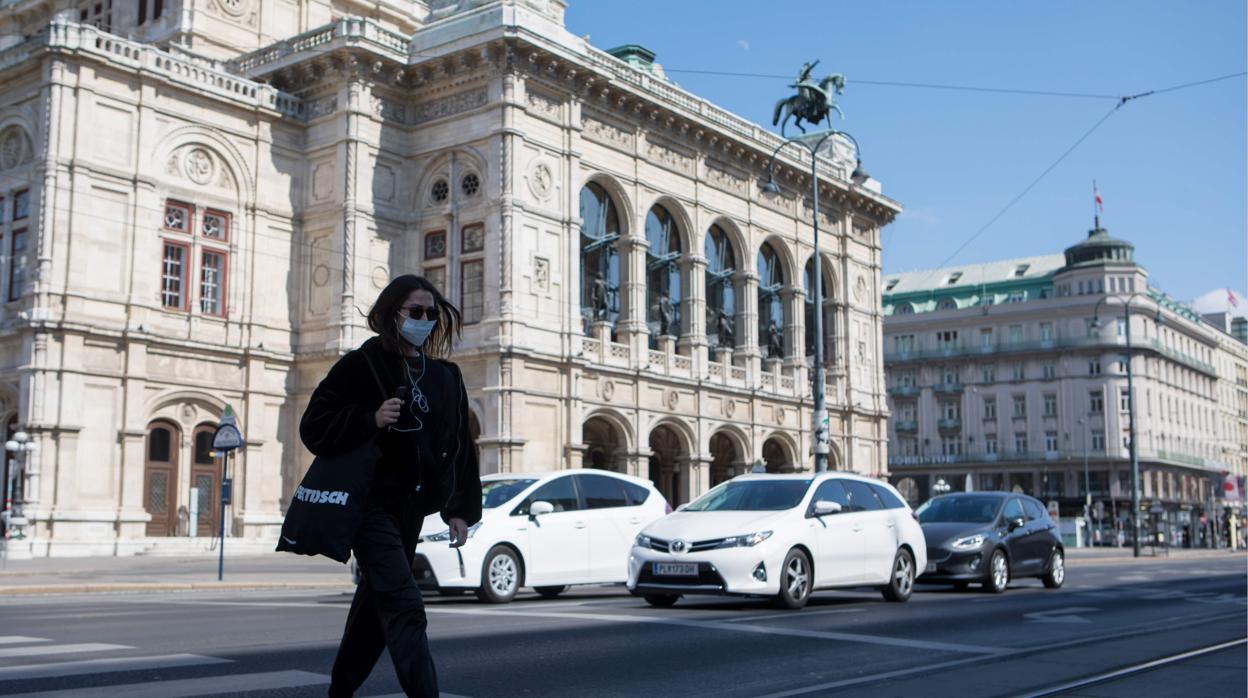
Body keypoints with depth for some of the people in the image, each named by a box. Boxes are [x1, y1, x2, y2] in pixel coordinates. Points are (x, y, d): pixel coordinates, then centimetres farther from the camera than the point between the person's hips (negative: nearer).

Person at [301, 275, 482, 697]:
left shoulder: (446, 376, 11)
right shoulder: (361, 366, -4)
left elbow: (459, 445, 13)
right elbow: (314, 428, -7)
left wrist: (459, 510, 7)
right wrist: (371, 419, -21)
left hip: (411, 508, 6)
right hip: (371, 504, -6)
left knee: (377, 603, 16)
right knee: (404, 607, -17)